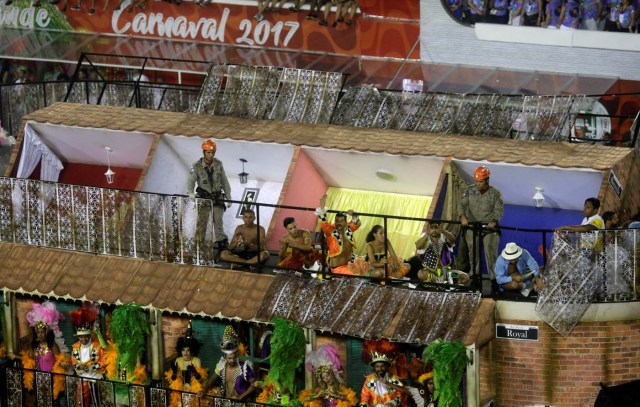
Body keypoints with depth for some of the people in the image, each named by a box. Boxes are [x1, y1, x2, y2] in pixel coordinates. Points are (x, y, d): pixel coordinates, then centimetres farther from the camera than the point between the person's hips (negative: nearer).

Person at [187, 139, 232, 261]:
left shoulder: (218, 165, 0)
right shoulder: (197, 166, -9)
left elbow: (225, 182, 7)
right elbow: (191, 181, -8)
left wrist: (228, 198, 9)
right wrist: (191, 193, -28)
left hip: (218, 198, 2)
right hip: (204, 199, -2)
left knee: (218, 223, 1)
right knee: (201, 223, -2)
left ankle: (222, 246, 6)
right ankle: (200, 248, 5)